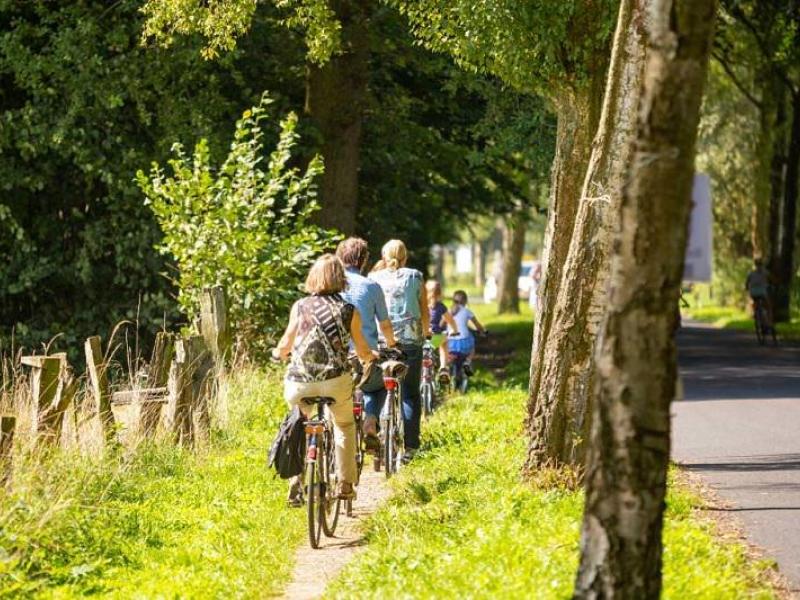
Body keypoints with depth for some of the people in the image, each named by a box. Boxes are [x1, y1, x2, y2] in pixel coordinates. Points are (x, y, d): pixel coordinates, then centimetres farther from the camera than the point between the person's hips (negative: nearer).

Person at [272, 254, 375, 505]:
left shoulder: (300, 306, 4)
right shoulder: (349, 310, 4)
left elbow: (285, 345, 4)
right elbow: (363, 352, 7)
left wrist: (278, 353, 28)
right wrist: (372, 358, 30)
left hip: (299, 384, 1)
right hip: (335, 381, -1)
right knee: (344, 426, 25)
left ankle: (296, 480, 11)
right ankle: (345, 484, 21)